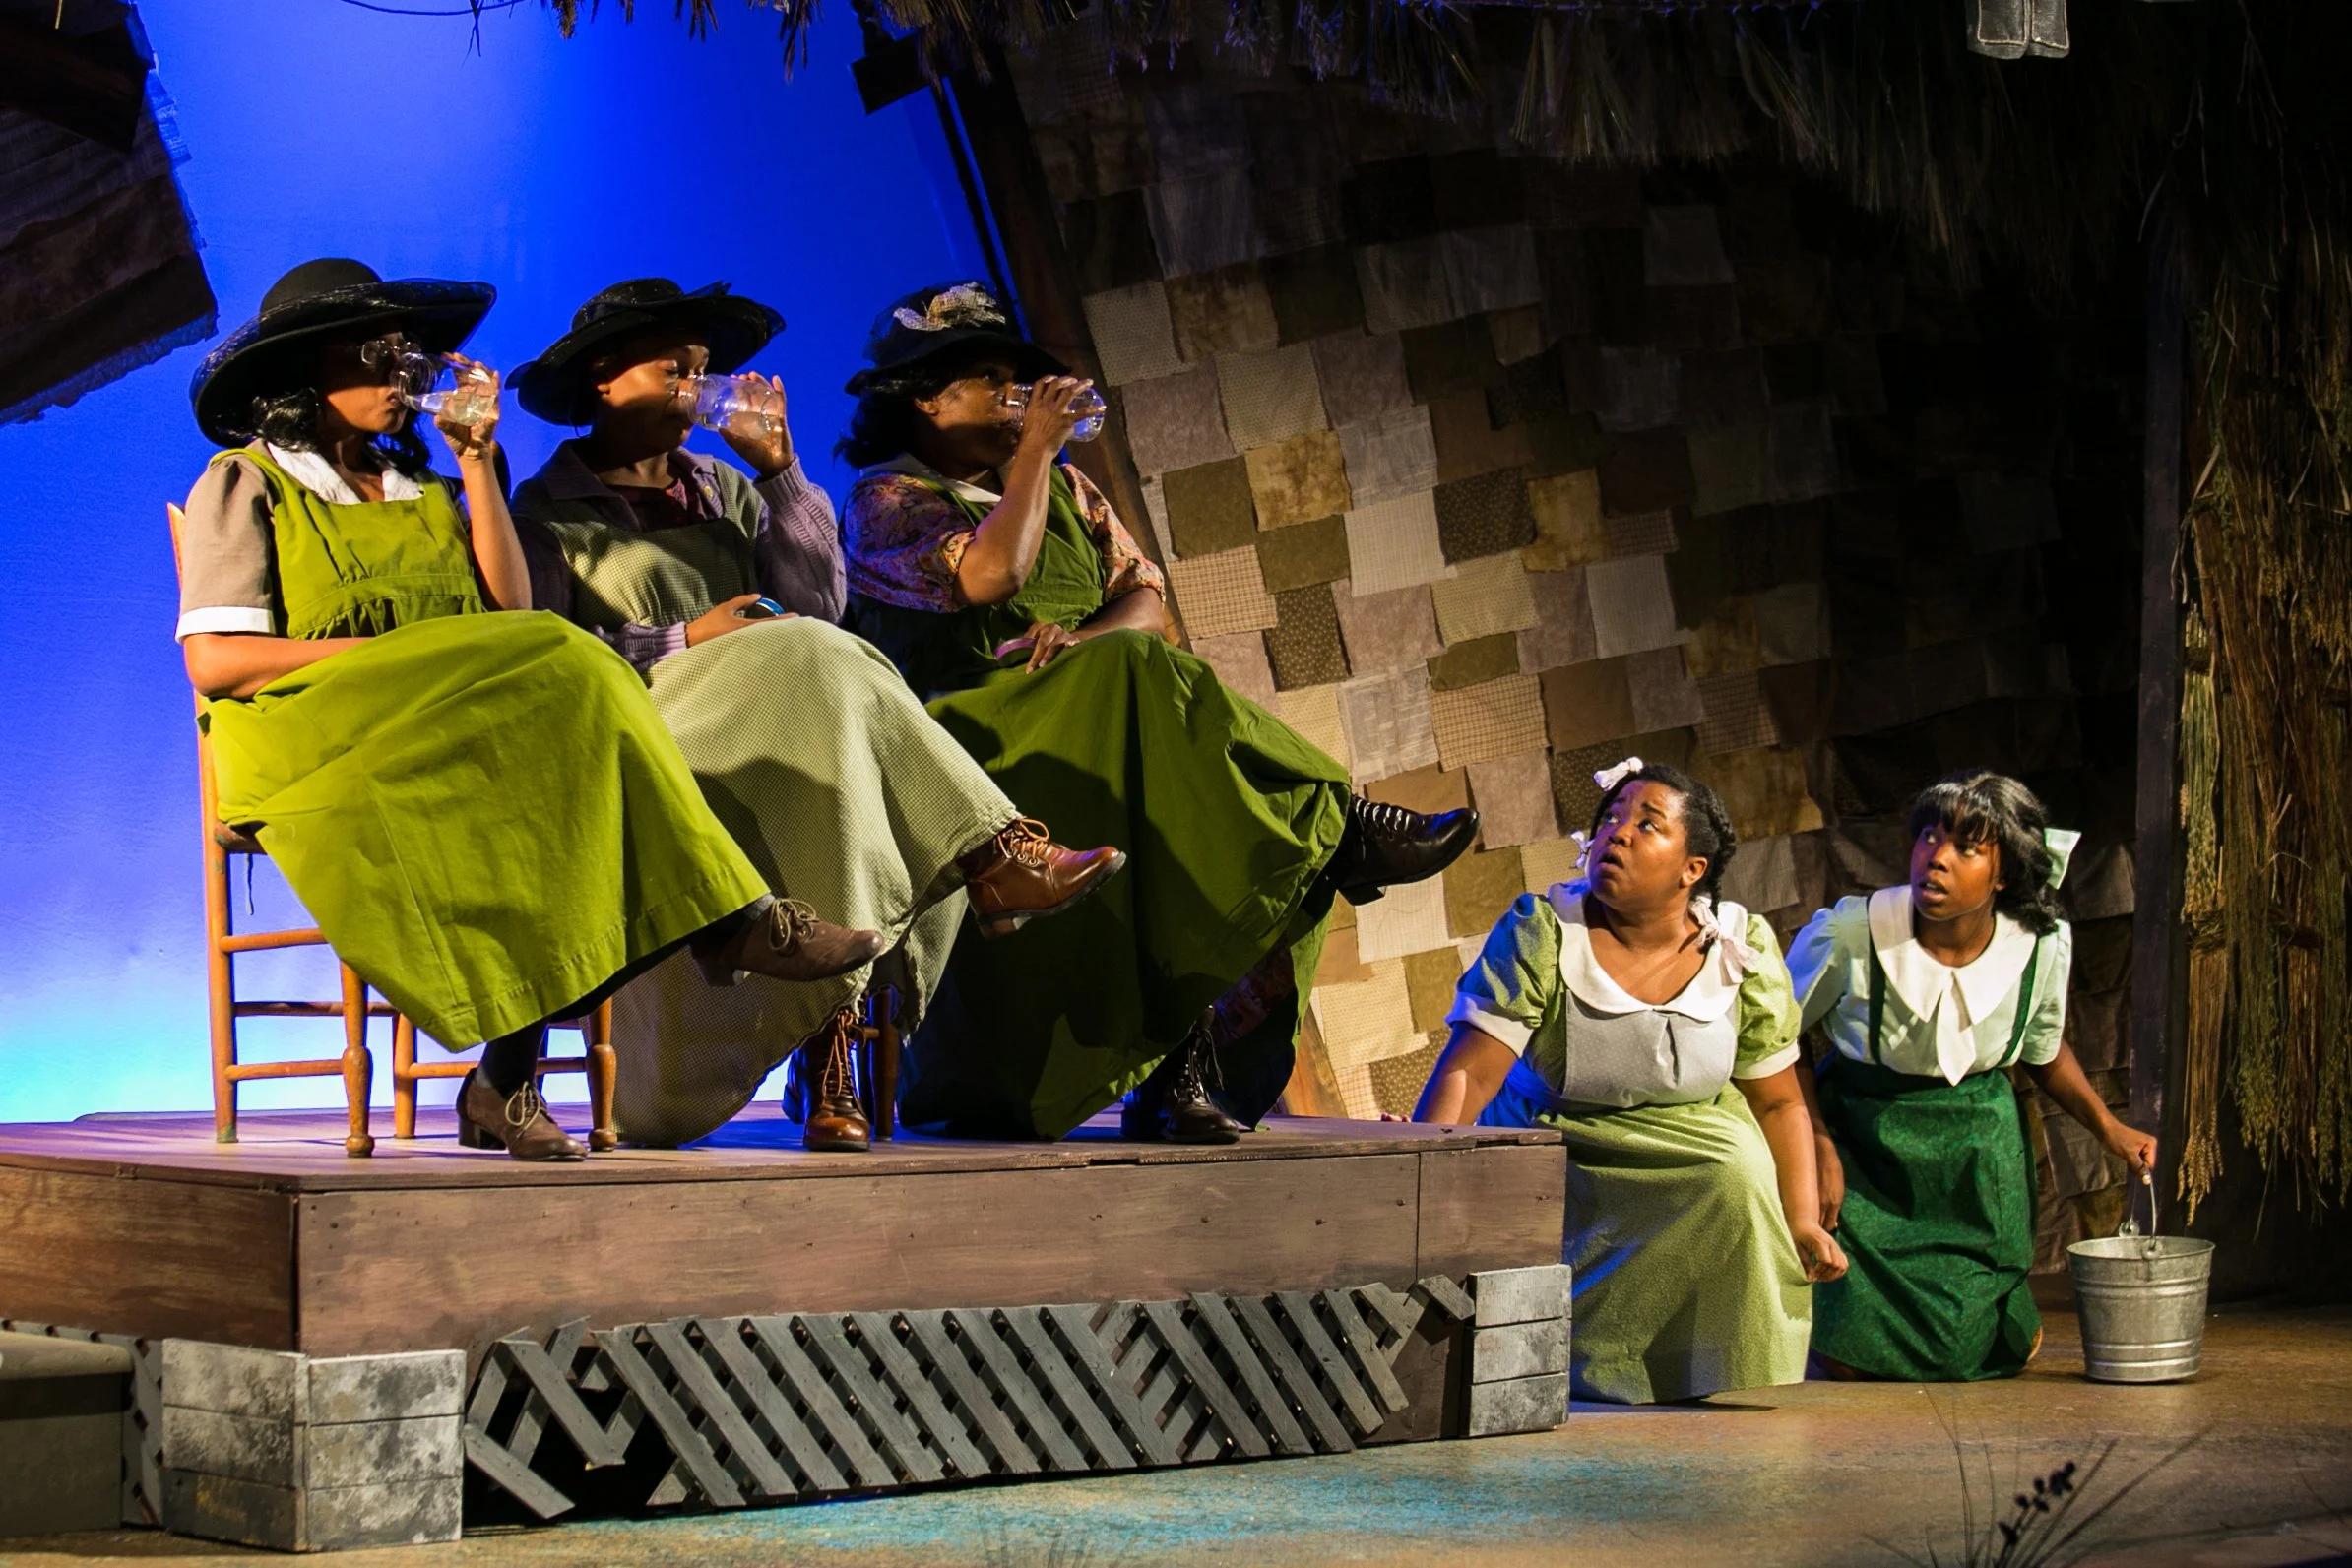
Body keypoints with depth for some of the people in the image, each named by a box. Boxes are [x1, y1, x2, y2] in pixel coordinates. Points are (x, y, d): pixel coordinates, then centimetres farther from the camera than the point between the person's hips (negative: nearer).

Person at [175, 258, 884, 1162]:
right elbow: (214, 661, -6)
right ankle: (733, 918, -27)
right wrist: (386, 651, -11)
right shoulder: (246, 485, 9)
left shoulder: (421, 492, 26)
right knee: (558, 671, -28)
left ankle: (508, 1082, -36)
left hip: (449, 745, 6)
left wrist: (476, 461, 9)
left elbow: (509, 614, 8)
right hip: (304, 752, -5)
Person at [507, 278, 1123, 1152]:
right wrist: (685, 642, -13)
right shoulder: (550, 510, 11)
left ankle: (830, 1038, -38)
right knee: (805, 658, -31)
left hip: (774, 739, 5)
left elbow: (819, 604, 11)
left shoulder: (725, 492, 26)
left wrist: (779, 468, 7)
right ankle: (994, 861, -38)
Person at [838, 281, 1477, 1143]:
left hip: (1107, 737, 6)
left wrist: (1081, 638, -9)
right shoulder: (885, 498, 7)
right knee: (1137, 672, -33)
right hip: (971, 740, -6)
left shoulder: (1064, 489, 26)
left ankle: (1176, 1062, -31)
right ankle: (1335, 824, -30)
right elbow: (991, 575, -13)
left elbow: (1146, 602, 13)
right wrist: (1035, 448, -3)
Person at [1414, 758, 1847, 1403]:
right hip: (1558, 1162, -2)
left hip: (1699, 1147, 2)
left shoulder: (1744, 950, -6)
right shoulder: (1539, 932, -14)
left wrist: (1802, 1223, -11)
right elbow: (1466, 1072, -20)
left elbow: (1778, 1102, 1)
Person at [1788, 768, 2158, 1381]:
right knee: (1848, 1362, -6)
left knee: (2007, 1352, 6)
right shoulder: (1849, 934, -24)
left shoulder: (2040, 947, -13)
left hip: (1980, 1143, 3)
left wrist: (2108, 1127, -1)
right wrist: (1819, 1147, -13)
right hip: (1863, 1140, -2)